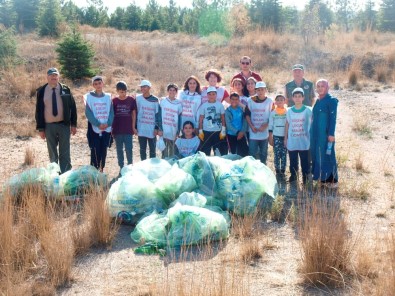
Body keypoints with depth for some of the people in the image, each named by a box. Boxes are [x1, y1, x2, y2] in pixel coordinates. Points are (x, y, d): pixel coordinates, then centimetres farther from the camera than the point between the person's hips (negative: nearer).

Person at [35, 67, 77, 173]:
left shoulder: (65, 89, 1)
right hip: (49, 126, 1)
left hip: (64, 125, -1)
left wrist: (73, 124, -3)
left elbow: (72, 107, 3)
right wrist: (40, 128, -3)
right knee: (52, 154, 10)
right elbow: (38, 110, 2)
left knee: (65, 153, 1)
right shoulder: (41, 91, 1)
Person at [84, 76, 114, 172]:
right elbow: (88, 113, -6)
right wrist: (98, 124, -16)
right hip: (94, 128, -3)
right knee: (95, 152, -4)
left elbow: (111, 112, 5)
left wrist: (108, 123, -12)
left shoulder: (108, 97, 8)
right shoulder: (89, 97, 0)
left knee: (103, 151, 7)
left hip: (106, 129, 3)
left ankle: (101, 170, 17)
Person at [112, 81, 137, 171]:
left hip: (128, 130, -1)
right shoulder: (114, 101, 0)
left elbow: (133, 114, 5)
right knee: (119, 150, 8)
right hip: (117, 130, 1)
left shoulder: (131, 100, -1)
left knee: (129, 149, 0)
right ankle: (121, 168, 17)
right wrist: (111, 128, 2)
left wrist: (133, 127, 1)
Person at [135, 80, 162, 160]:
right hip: (141, 129, 1)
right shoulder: (138, 98, 1)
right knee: (142, 150, 10)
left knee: (152, 150, 7)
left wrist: (157, 128, -6)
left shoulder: (155, 100, -3)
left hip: (152, 130, -1)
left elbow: (158, 114, -1)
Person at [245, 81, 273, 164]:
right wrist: (251, 126, -6)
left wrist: (265, 125, -13)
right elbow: (247, 115, 5)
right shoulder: (250, 100, 1)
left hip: (264, 132, 0)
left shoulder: (270, 101, -1)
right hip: (253, 133, 0)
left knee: (263, 153, 10)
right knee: (252, 153, 1)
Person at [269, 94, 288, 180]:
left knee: (284, 154, 3)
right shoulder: (273, 113, 3)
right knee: (277, 155, 1)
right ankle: (277, 172, 8)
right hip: (276, 136, 0)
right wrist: (270, 137, 1)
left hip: (285, 136, 0)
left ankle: (283, 172, 11)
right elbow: (270, 126, 5)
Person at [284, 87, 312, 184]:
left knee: (305, 160, 3)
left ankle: (305, 176, 13)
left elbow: (312, 124, 1)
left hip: (304, 141, -2)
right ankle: (293, 175, 23)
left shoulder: (307, 110, -3)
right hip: (292, 141, 2)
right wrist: (285, 138, 8)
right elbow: (287, 124, 8)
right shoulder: (289, 111, 2)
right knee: (293, 160, 10)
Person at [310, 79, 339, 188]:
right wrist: (312, 132, 16)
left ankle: (332, 180, 5)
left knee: (327, 155, -3)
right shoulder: (318, 101, 13)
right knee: (317, 154, 10)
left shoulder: (331, 100, -8)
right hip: (316, 133, 8)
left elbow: (333, 118, -12)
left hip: (326, 133, -8)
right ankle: (322, 178, 20)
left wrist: (331, 134, -17)